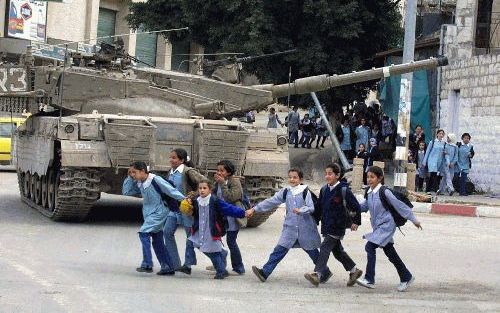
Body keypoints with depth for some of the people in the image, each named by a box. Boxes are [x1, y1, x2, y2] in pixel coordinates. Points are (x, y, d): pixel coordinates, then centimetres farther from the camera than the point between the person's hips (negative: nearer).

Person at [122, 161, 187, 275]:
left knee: (143, 233, -20)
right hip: (150, 214, 9)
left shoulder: (155, 180, -16)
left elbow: (170, 190, -17)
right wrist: (129, 178, 0)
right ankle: (168, 267, 19)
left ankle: (147, 264, -20)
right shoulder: (139, 184, 7)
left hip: (159, 213, -9)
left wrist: (184, 199, -20)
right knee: (157, 242, 11)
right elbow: (126, 192, 9)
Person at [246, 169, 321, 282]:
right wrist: (254, 209, 0)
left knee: (312, 251, 10)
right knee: (279, 250, -8)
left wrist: (300, 210, -34)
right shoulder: (285, 192, 5)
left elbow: (311, 207, -14)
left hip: (305, 228, -3)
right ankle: (264, 272, -13)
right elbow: (270, 202, 4)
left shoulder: (305, 192, -6)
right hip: (290, 228, 3)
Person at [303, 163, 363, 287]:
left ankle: (318, 274, -21)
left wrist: (356, 221, -4)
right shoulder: (324, 190, 8)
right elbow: (319, 206, 17)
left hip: (338, 226, -8)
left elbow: (356, 206, -7)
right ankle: (354, 270, 28)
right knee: (337, 250, 14)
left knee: (325, 248, -16)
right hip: (327, 225, 8)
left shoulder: (344, 190, -12)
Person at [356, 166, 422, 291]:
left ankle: (369, 280, -16)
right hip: (378, 227, 8)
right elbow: (364, 206, 23)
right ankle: (406, 277, 27)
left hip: (386, 225, -8)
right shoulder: (369, 193, 6)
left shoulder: (384, 192, -14)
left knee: (370, 247, -18)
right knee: (391, 254, 14)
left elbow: (399, 205, -10)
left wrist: (413, 219, -7)